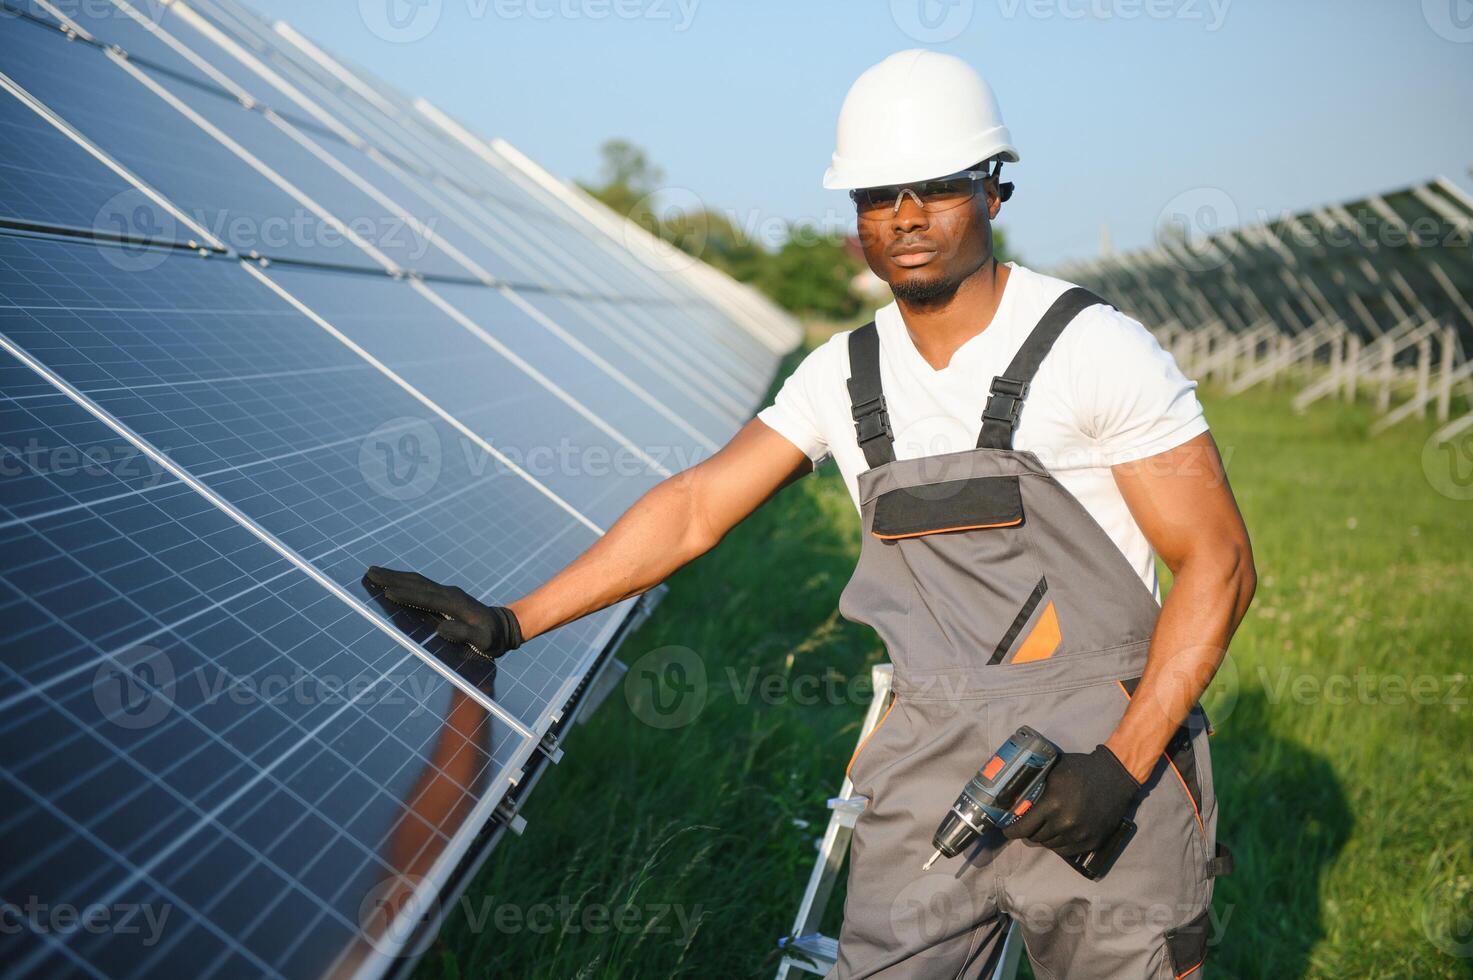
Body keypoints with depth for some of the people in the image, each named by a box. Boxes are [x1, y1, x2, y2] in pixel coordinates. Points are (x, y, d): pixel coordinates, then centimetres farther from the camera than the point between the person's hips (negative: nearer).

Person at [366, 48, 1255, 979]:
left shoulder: (1095, 348, -10)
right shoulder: (844, 376, 4)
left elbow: (1219, 562, -9)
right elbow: (695, 508, 5)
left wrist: (1123, 762, -18)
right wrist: (510, 623, 0)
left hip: (1098, 765, -3)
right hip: (927, 765, 4)